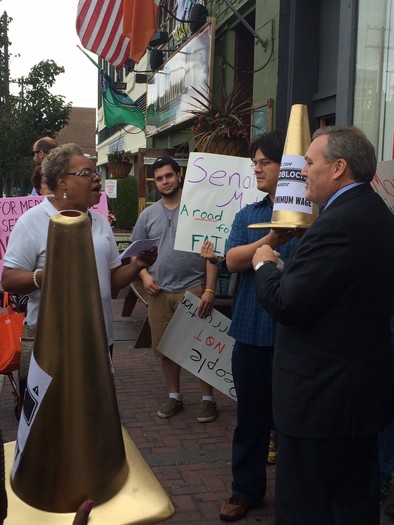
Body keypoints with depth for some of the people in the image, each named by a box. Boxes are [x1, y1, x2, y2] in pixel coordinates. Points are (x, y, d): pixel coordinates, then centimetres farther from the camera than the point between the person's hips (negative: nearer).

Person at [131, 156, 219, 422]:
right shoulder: (148, 215, 11)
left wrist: (209, 290, -12)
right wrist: (144, 275, -3)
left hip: (193, 289, -4)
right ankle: (174, 396, 27)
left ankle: (208, 398, 17)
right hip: (160, 292, 4)